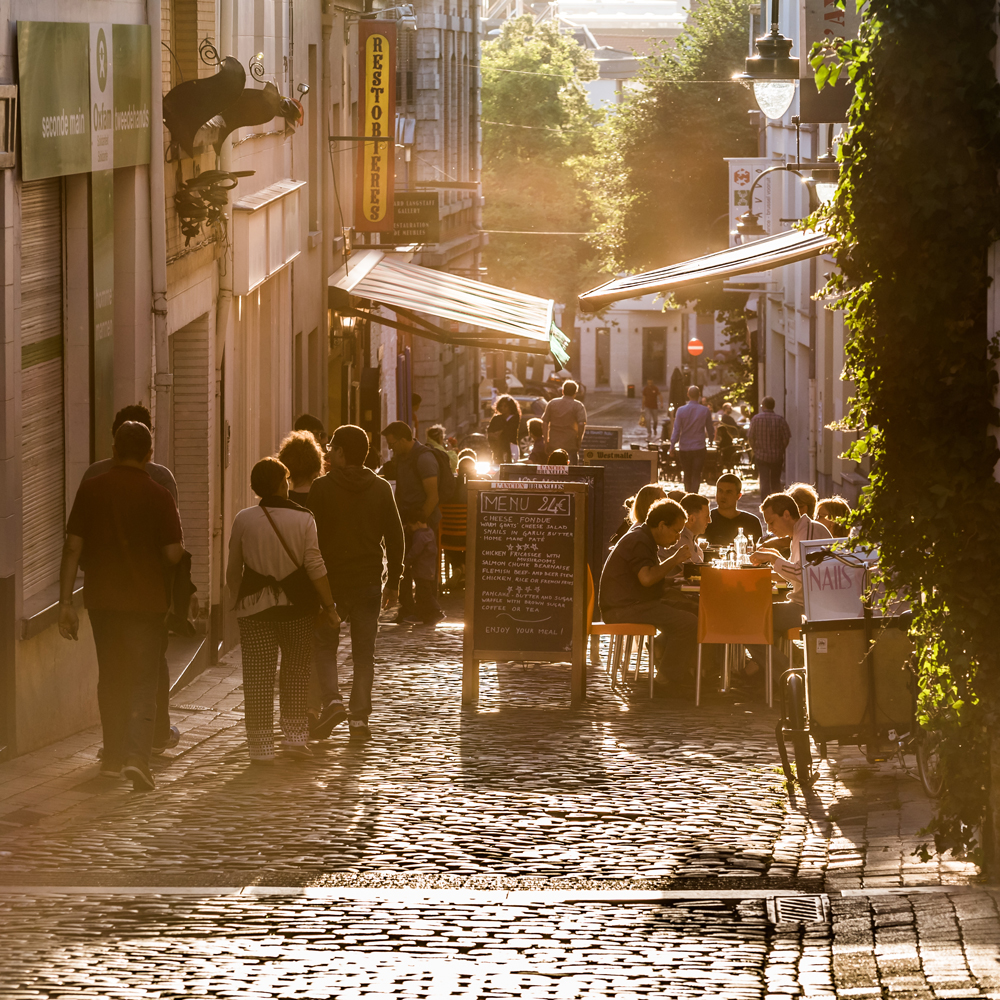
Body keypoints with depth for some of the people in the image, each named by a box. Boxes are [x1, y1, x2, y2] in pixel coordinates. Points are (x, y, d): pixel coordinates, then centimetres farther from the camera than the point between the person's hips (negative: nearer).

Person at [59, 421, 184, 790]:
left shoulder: (91, 490, -2)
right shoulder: (158, 496, -9)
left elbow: (73, 547, -3)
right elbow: (173, 553, -10)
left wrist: (66, 602, 0)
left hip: (101, 597, 3)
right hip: (146, 599, -3)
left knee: (110, 677, 18)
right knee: (143, 681, 0)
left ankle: (113, 755, 24)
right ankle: (137, 755, -17)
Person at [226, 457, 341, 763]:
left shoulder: (244, 520, 0)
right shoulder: (303, 519, -3)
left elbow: (233, 571, 6)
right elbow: (314, 566, -6)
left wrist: (237, 602, 19)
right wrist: (329, 606, -1)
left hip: (254, 607, 0)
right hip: (296, 605, 0)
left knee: (258, 674, 1)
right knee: (297, 669, 14)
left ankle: (261, 746, -1)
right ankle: (294, 735, 9)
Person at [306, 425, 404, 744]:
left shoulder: (321, 488, -6)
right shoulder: (381, 489, 3)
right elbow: (395, 537, 6)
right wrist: (393, 581, 14)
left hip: (330, 582, -2)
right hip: (369, 582, 3)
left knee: (324, 646, 9)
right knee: (363, 653, 7)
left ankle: (332, 699, -13)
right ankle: (359, 718, 2)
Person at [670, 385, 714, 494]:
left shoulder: (681, 410, -6)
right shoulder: (705, 411, -5)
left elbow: (676, 430, -6)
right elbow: (710, 429, 6)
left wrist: (672, 447, 0)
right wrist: (710, 441, 25)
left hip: (684, 448, 1)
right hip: (699, 448, -1)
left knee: (687, 475, 16)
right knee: (696, 475, -1)